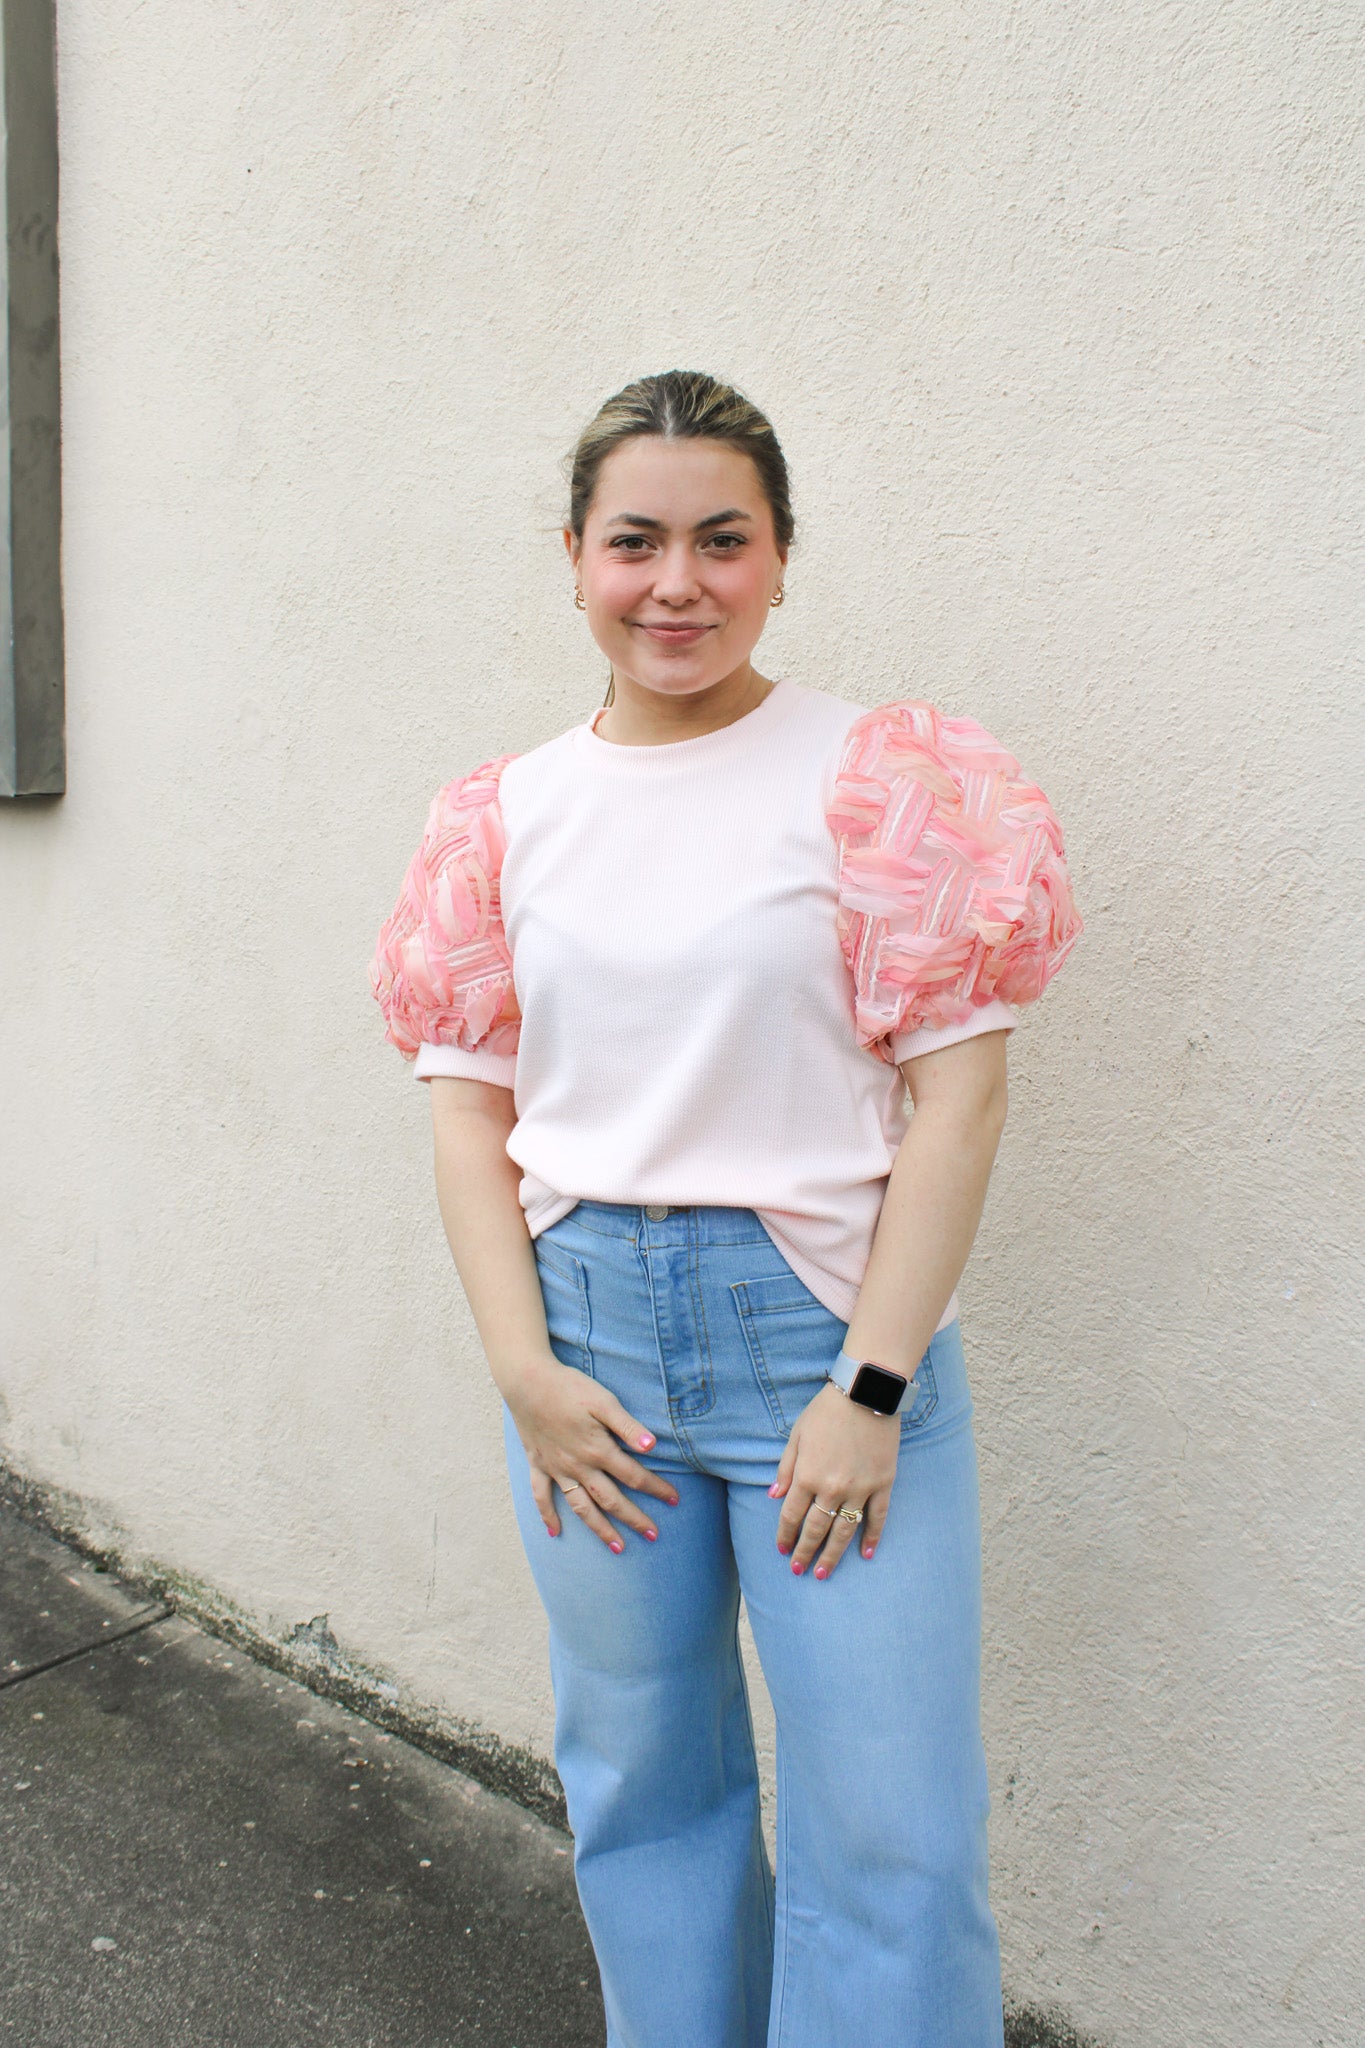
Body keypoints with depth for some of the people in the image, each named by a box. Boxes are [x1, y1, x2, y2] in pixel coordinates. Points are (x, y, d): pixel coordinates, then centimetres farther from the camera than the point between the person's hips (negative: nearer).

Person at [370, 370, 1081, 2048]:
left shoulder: (879, 777, -5)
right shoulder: (505, 813, 5)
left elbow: (957, 1093, -9)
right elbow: (467, 1107, 5)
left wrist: (869, 1388, -13)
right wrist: (523, 1370, -5)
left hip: (825, 1322, -3)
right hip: (585, 1330, 4)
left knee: (889, 1831, 4)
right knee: (642, 1781, 19)